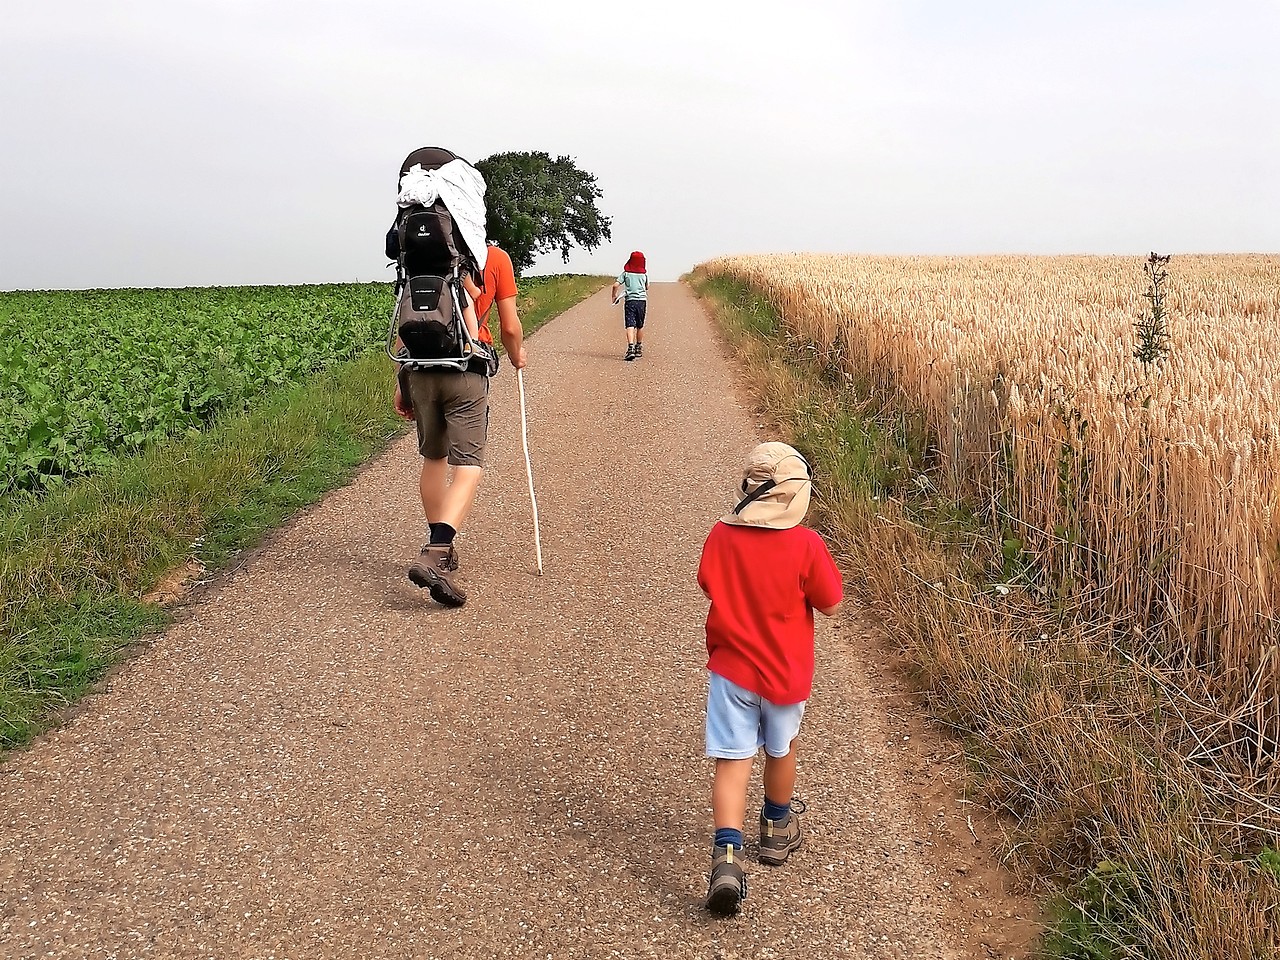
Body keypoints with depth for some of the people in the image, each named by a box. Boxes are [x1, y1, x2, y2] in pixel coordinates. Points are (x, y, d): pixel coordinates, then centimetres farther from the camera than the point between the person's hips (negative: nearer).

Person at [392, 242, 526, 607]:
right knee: (468, 467, -6)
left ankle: (441, 549, 28)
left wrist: (401, 382, 16)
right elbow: (509, 328, 3)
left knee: (433, 459, 19)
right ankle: (435, 555, -23)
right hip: (466, 371, -4)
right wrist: (516, 356, 25)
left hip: (420, 368, 4)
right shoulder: (496, 257, 3)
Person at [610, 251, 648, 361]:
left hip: (630, 300, -2)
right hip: (642, 300, 2)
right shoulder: (644, 274, 8)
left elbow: (616, 285, -6)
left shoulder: (626, 273, 1)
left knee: (630, 326, -10)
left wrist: (614, 296, 9)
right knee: (640, 326, 16)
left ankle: (631, 348, -29)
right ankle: (639, 348, 29)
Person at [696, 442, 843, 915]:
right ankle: (777, 831, 44)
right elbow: (830, 605, -8)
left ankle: (727, 856, -15)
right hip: (786, 672, 0)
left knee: (732, 761, 1)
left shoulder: (720, 536, -9)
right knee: (781, 751, 22)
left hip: (731, 668, 1)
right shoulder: (806, 545, -17)